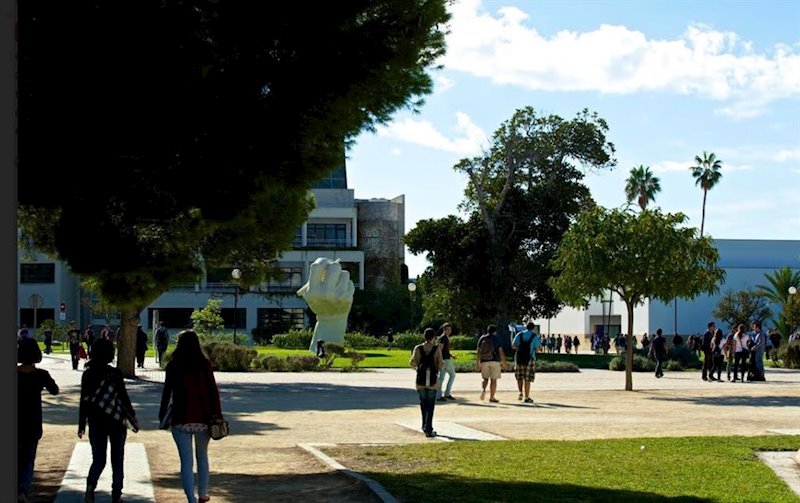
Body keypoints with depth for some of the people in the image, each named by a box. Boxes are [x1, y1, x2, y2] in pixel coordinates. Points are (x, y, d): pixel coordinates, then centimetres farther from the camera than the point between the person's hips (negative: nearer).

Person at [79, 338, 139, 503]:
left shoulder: (87, 374, -2)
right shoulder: (115, 373, -10)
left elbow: (84, 401, 2)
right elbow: (124, 397, -5)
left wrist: (82, 424, 10)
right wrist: (133, 419, 5)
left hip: (96, 422, 2)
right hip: (117, 421, -2)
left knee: (98, 459, 8)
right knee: (117, 461, 8)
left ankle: (91, 486, -18)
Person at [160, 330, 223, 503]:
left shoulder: (173, 365, -3)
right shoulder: (204, 364, -2)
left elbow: (167, 391, -1)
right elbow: (213, 390, -3)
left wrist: (162, 414, 11)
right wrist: (217, 415, 2)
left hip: (181, 418, -2)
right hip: (203, 417, 2)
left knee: (186, 461, 1)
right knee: (202, 456, 20)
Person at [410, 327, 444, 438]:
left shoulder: (418, 348, -1)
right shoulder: (436, 349, -4)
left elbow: (413, 363, -4)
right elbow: (441, 364, -6)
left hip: (421, 379, 2)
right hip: (432, 380, -2)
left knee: (423, 404, 17)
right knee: (430, 405, 2)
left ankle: (425, 426, 25)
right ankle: (428, 429, -4)